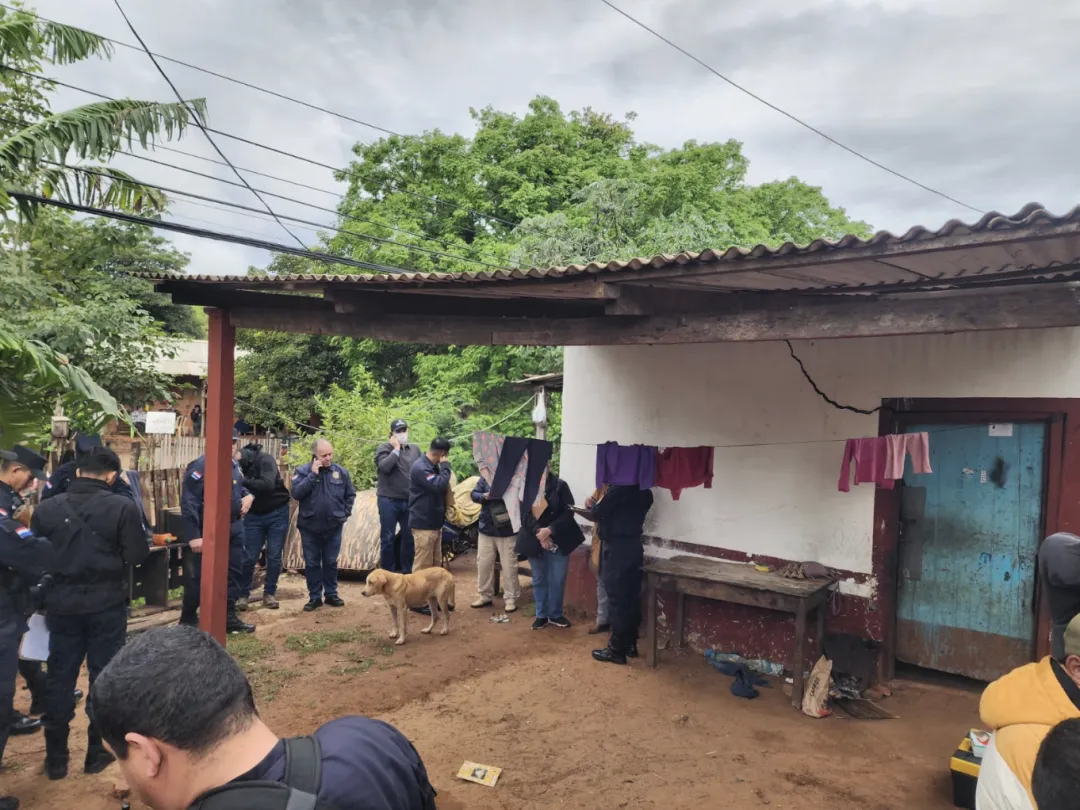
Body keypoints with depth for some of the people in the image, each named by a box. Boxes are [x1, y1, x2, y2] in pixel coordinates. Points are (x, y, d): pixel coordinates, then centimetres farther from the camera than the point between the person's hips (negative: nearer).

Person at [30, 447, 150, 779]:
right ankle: (98, 753, 19)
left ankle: (56, 758, 21)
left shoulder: (46, 508, -3)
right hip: (107, 605, -2)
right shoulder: (122, 507, -13)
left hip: (62, 605, 3)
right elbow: (137, 556, -11)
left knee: (59, 679, 13)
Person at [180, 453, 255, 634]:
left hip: (234, 529, 7)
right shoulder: (200, 466, -18)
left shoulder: (233, 464, 8)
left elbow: (242, 486, 26)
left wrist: (248, 496, 2)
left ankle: (229, 617, 22)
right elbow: (188, 503, -21)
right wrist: (193, 536, -23)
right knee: (200, 578, 2)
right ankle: (188, 620, 20)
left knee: (233, 572, 11)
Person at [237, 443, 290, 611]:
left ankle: (270, 593, 16)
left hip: (277, 513, -3)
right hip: (254, 516, 3)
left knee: (274, 556, 3)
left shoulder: (265, 459, -19)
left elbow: (267, 485, -33)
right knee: (249, 557, 1)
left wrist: (243, 480, -33)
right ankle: (243, 594, 14)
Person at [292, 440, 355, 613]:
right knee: (312, 564, 7)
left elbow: (350, 494, 10)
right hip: (310, 527, -1)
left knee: (331, 562, 12)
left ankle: (331, 594, 24)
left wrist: (345, 513, 2)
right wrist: (313, 474, -22)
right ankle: (314, 597, 18)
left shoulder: (341, 471, -1)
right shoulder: (303, 471, -7)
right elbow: (296, 493, -20)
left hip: (333, 526, 1)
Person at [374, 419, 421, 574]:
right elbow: (384, 467, -21)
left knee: (409, 537, 10)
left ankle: (407, 571, 22)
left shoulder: (415, 449, 12)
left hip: (410, 501, 4)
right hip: (389, 501, -4)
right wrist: (396, 449, -13)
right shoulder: (384, 448, -2)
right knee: (388, 538, 2)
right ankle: (387, 573, 12)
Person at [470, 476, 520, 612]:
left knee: (509, 566, 3)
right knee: (483, 564, 12)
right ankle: (484, 596, 26)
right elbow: (474, 494, 4)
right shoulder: (485, 477, 2)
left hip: (507, 530, -4)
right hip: (486, 528, 4)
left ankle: (511, 598, 15)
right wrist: (484, 496, -17)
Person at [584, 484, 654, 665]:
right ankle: (630, 644, 23)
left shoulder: (619, 488, -18)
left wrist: (592, 506, 10)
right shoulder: (644, 492, 7)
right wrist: (598, 507, 19)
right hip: (634, 546, 8)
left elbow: (597, 514, -12)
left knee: (617, 600, -1)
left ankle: (616, 650, 7)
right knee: (631, 598, 14)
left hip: (616, 549, -8)